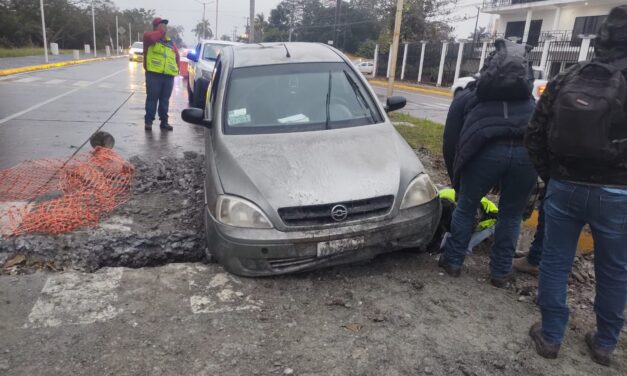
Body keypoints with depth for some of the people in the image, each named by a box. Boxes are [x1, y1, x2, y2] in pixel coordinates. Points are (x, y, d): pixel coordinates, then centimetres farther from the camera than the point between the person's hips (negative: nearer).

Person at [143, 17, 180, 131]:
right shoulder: (150, 36, 5)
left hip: (169, 76, 5)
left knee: (165, 100, 10)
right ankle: (148, 121, 4)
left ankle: (164, 121, 17)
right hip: (154, 74, -5)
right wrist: (162, 31, -7)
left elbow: (177, 56, 21)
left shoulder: (170, 41, 21)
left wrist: (176, 68, 8)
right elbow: (150, 37, -20)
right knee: (152, 98, -2)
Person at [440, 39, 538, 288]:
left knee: (466, 207, 19)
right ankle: (500, 272, 31)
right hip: (529, 150, 3)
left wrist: (456, 181, 34)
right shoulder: (527, 98, 41)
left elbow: (450, 143, 24)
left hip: (488, 149, -3)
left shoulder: (464, 99, 31)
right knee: (511, 215, 21)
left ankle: (453, 261, 31)